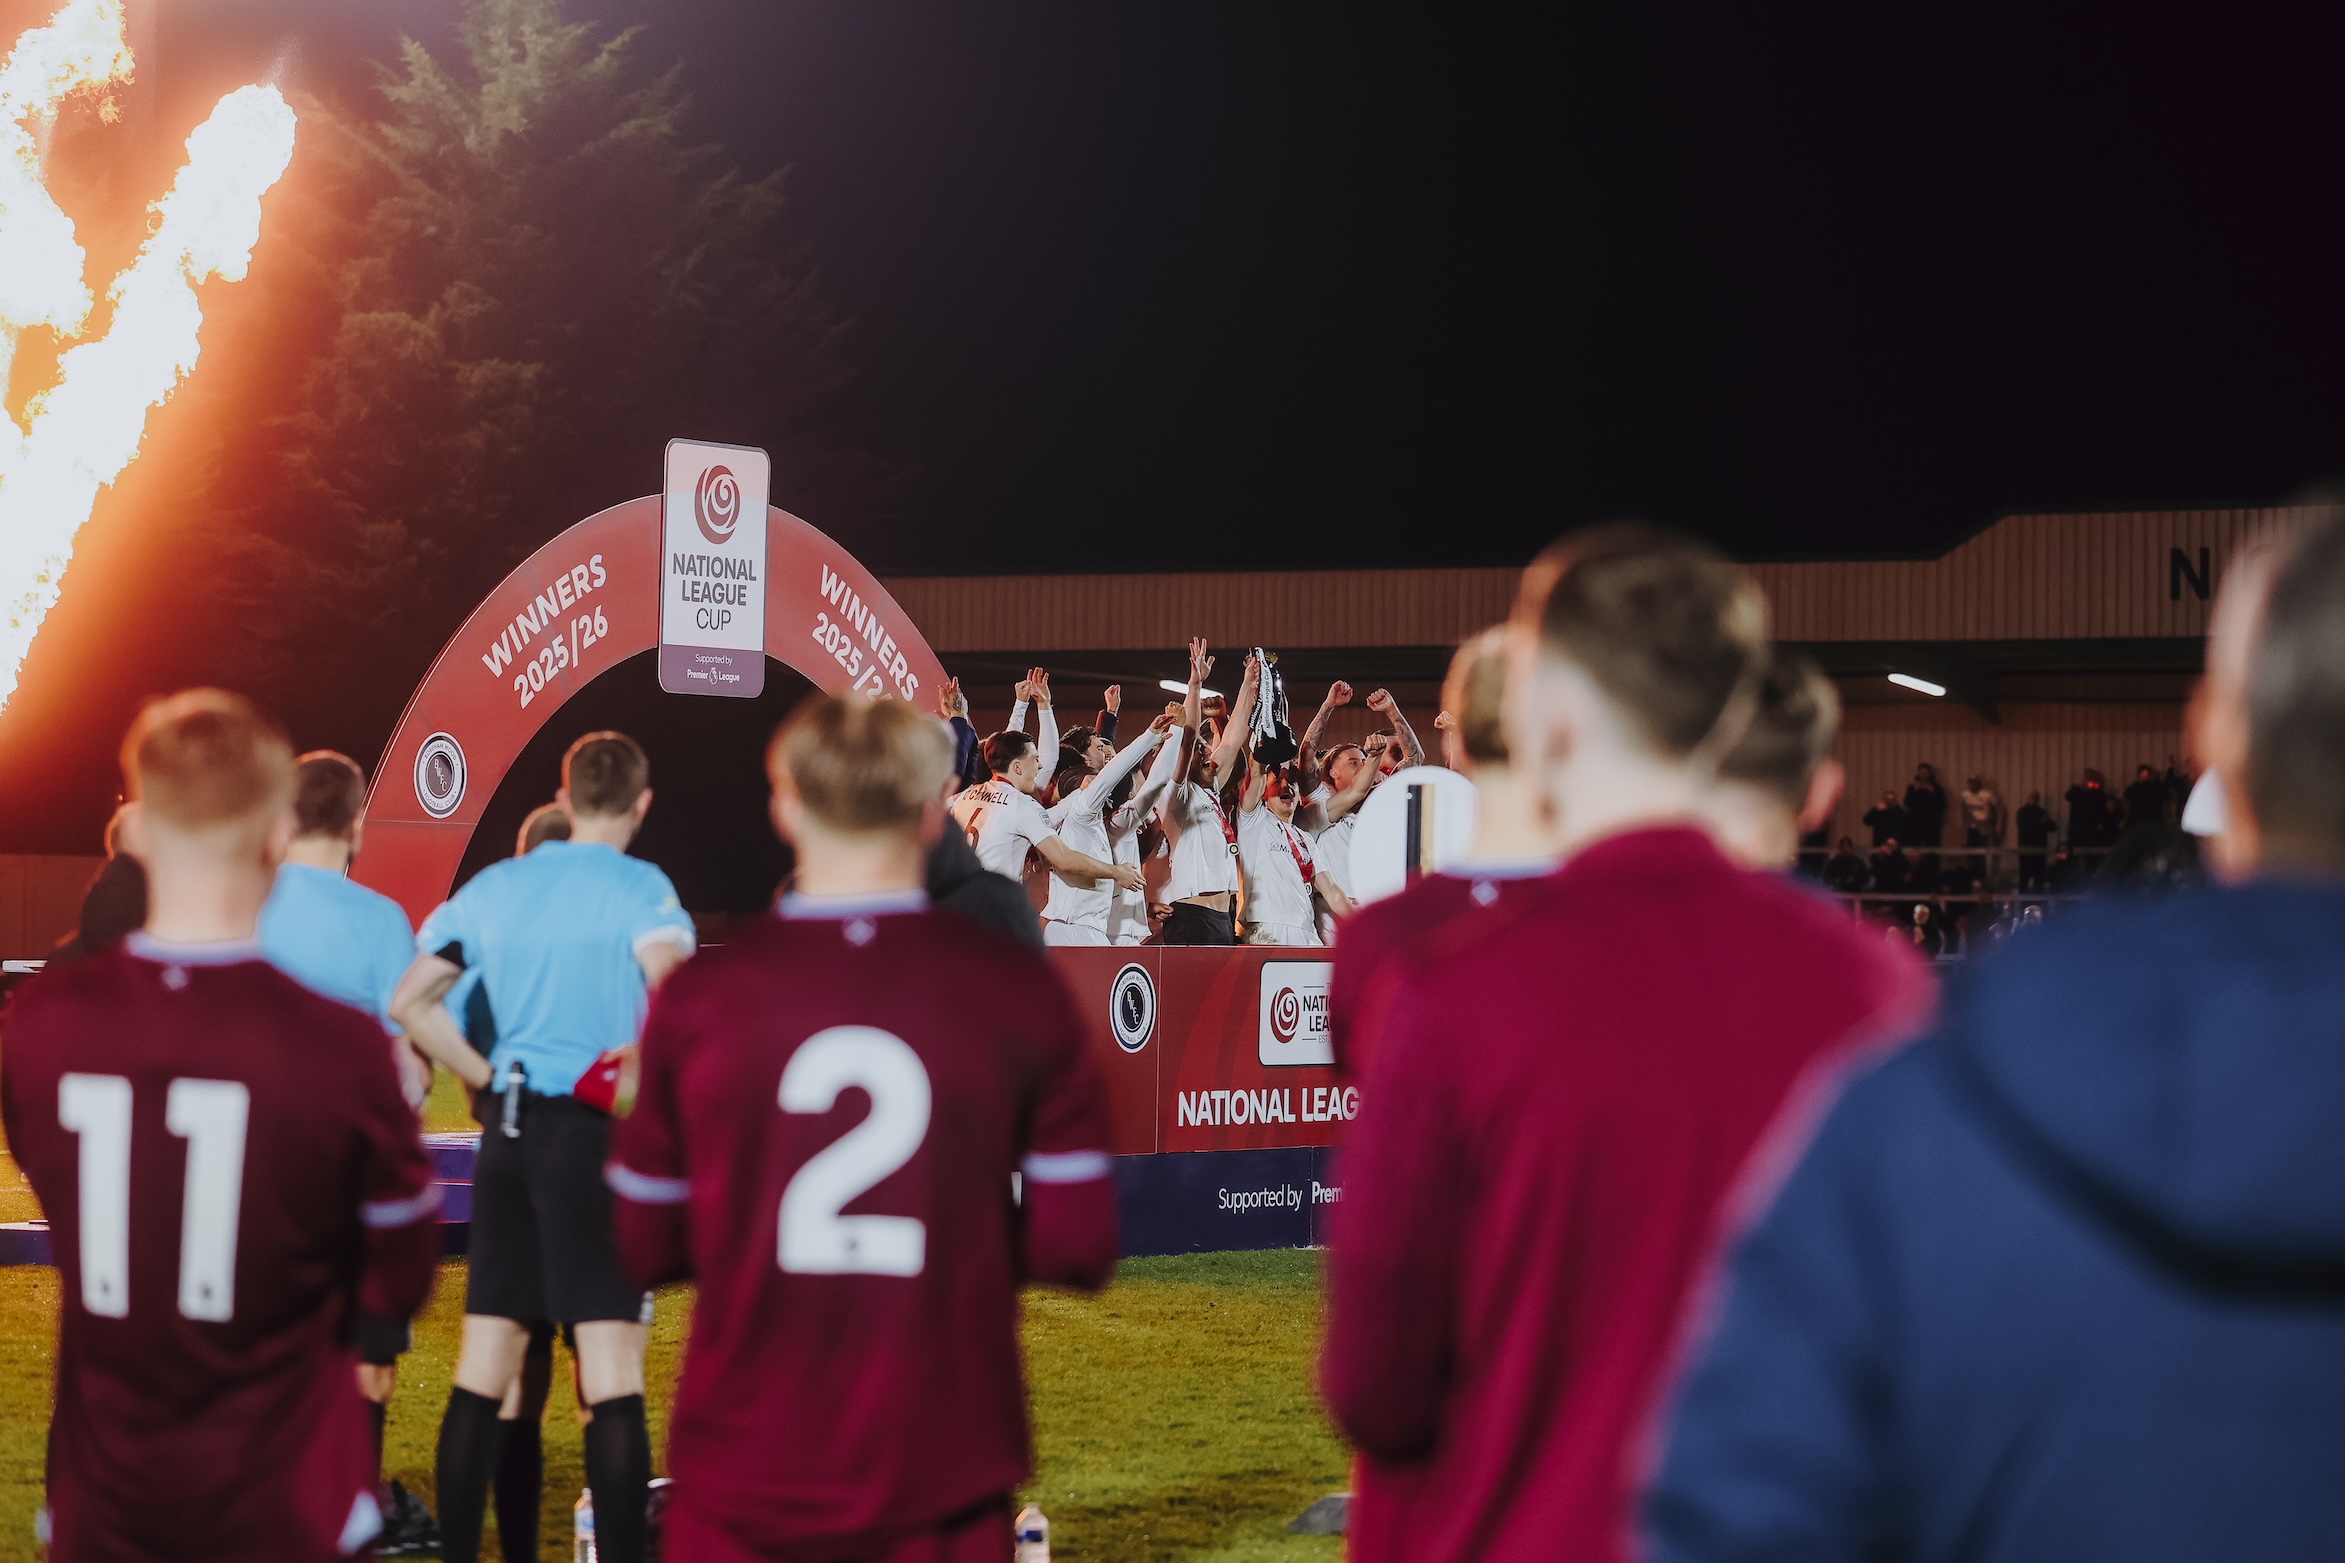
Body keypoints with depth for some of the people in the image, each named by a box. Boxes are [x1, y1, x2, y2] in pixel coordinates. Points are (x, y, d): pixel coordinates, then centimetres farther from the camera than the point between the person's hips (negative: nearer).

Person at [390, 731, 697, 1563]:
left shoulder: (491, 886, 11)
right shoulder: (638, 886, -6)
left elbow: (409, 1003, 10)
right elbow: (670, 987, -24)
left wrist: (485, 1078, 13)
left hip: (508, 1129, 6)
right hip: (597, 1130, -5)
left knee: (485, 1366, 10)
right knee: (612, 1371, -3)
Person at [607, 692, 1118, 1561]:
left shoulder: (697, 999, -4)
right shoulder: (1021, 994, -4)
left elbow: (647, 1250, 3)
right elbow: (1077, 1249, -4)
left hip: (744, 1489, 1)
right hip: (941, 1490, 0)